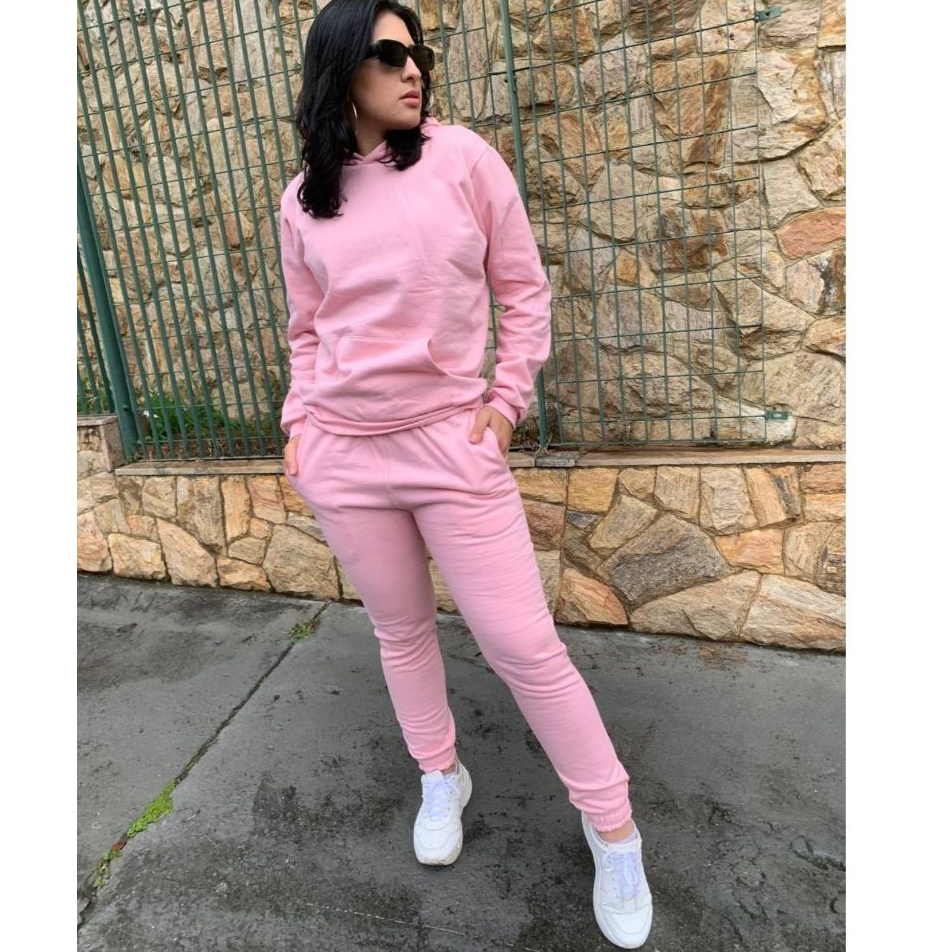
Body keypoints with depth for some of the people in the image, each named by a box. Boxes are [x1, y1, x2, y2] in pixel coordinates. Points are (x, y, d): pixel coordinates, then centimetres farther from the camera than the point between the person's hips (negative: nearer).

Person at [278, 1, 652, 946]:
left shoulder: (461, 156, 0)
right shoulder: (303, 199, 8)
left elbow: (525, 288, 3)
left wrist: (508, 397, -4)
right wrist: (299, 420, 7)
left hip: (452, 440, -3)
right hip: (342, 451, 4)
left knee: (523, 644, -2)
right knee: (400, 630, 14)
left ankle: (612, 828, 21)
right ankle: (441, 777, 41)